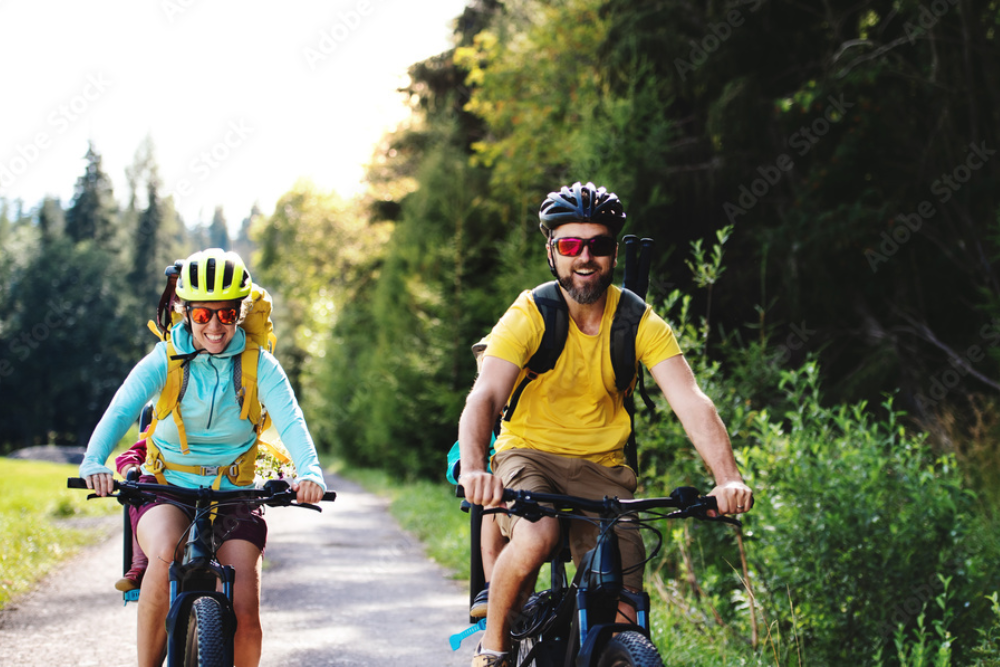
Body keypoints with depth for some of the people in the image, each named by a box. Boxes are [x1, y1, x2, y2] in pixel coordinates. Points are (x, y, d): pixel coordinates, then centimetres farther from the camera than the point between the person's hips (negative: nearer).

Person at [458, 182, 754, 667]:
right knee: (535, 537, -34)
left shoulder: (640, 323, -7)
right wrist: (474, 470, -48)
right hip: (530, 455, -2)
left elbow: (690, 401, -18)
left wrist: (728, 479, -35)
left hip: (603, 469, 2)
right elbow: (484, 397, -27)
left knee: (622, 618, -11)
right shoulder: (528, 317, -14)